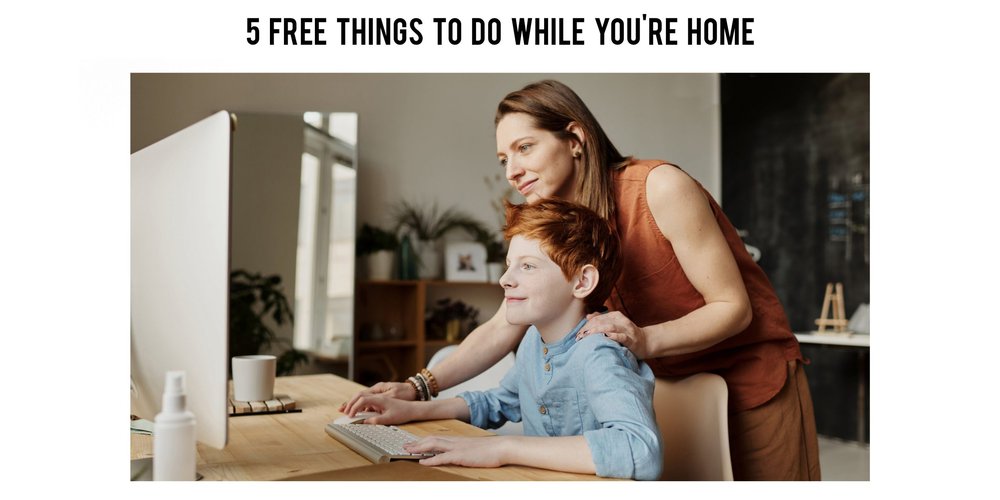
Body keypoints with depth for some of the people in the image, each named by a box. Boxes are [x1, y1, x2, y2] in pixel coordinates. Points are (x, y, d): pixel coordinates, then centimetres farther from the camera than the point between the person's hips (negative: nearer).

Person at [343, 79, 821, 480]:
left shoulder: (660, 187, -22)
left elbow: (733, 307, -19)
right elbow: (502, 328, -5)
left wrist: (645, 339, -36)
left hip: (754, 379, -5)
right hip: (671, 387, 5)